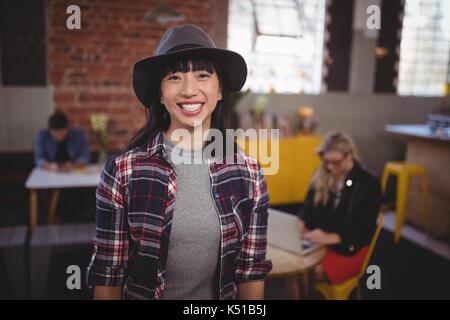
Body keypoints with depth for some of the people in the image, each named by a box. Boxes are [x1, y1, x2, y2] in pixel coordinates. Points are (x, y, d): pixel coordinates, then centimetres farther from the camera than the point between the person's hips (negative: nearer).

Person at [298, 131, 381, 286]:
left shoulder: (369, 183, -10)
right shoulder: (321, 175, 5)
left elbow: (365, 230, -13)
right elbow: (307, 207, 12)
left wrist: (330, 237, -25)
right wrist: (301, 224, -10)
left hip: (349, 248, -4)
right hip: (318, 240, 4)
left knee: (314, 272, -28)